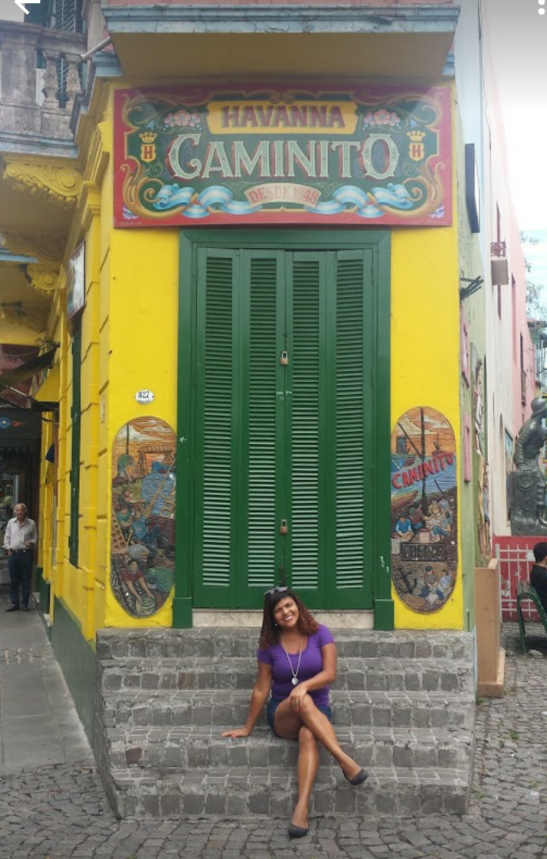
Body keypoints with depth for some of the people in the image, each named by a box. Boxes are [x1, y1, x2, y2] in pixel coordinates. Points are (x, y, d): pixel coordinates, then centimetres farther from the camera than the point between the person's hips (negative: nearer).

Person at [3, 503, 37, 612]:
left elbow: (35, 538, 5)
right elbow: (7, 537, 12)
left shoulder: (31, 523, 0)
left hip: (26, 554, -2)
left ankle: (24, 603, 9)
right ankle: (15, 603, 12)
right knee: (13, 580, 5)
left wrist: (31, 543, -15)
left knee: (26, 580, 1)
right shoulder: (11, 522, 8)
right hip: (13, 554, 2)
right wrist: (8, 548, 2)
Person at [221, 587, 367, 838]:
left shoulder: (319, 633, -2)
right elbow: (261, 689, 5)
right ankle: (345, 761, -43)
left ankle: (302, 807, -50)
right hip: (282, 715, 0)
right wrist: (247, 728, 6)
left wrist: (304, 685, -29)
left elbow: (330, 673, -10)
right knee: (302, 702, -37)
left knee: (308, 736, -38)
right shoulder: (269, 644, 1)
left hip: (317, 711, 0)